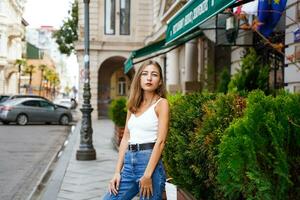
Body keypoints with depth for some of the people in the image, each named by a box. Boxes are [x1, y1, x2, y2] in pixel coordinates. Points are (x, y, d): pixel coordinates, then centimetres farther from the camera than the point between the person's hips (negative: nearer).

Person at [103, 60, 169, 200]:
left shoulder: (161, 103, -3)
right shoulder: (133, 105, 14)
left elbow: (160, 141, -11)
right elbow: (125, 139, 13)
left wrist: (147, 175, -18)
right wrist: (117, 172, 6)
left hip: (149, 161, -6)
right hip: (129, 162, 6)